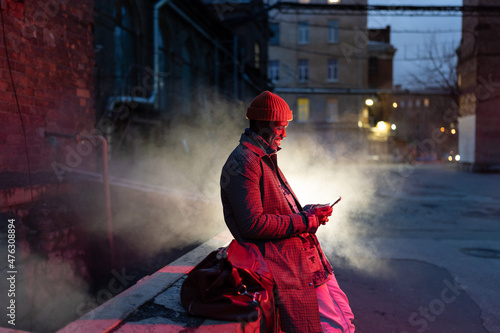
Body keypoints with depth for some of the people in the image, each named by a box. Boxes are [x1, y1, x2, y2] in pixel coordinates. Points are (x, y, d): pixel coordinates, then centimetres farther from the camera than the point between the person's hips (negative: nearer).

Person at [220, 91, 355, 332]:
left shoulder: (265, 158, 19)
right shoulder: (243, 162, -14)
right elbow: (252, 224, -22)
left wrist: (307, 211, 6)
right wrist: (306, 221, -15)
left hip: (308, 257, 10)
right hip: (287, 264, -10)